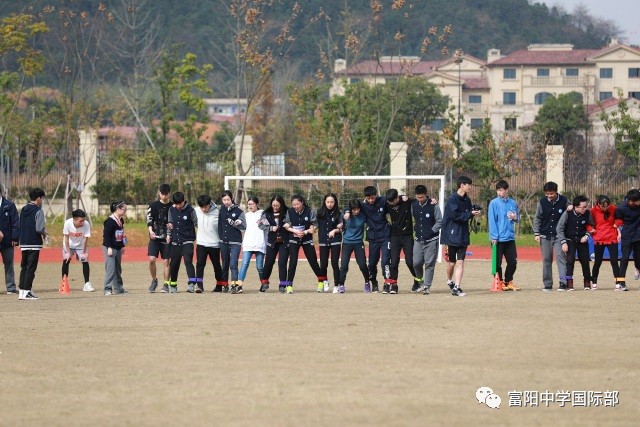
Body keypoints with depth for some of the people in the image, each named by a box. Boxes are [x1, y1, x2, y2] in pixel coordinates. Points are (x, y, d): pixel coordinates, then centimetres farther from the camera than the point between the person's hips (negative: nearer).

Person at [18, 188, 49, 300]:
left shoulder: (23, 210, 12)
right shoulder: (38, 211, -11)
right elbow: (39, 228, -20)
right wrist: (45, 233, 2)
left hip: (23, 243, 7)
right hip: (34, 243, -7)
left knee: (24, 267, 14)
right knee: (31, 268, -4)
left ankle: (21, 290, 13)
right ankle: (26, 292, -6)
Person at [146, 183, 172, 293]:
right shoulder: (154, 206, 3)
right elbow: (149, 220, -3)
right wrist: (151, 231, -19)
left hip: (167, 238, 0)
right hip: (155, 238, 0)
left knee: (166, 261, 0)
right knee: (151, 259, -11)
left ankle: (166, 284, 8)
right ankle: (154, 280, 10)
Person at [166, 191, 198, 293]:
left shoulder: (190, 210, -7)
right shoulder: (171, 210, 5)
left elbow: (197, 224, 1)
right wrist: (168, 234, 10)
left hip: (187, 241, -4)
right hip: (175, 242, 4)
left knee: (188, 261, -18)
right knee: (174, 264, 9)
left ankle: (191, 284, -23)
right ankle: (173, 284, 25)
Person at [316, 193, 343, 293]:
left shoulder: (338, 213, -2)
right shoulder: (320, 213, 3)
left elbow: (341, 228, -3)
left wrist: (335, 230, -19)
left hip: (335, 241, -2)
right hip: (323, 242, 2)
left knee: (335, 263, -7)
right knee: (323, 264, 4)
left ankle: (337, 285, 2)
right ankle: (324, 282, 30)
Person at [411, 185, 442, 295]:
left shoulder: (433, 206, -9)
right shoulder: (414, 205, 5)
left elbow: (440, 221, -6)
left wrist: (431, 231, -11)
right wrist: (415, 229, 9)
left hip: (431, 240, -4)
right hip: (418, 239, 4)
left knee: (429, 264, -3)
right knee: (416, 263, 0)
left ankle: (427, 286, 3)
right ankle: (421, 283, 20)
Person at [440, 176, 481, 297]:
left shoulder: (467, 200, 10)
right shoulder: (452, 199, -12)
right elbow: (454, 215, -19)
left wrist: (474, 213, -6)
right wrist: (470, 214, -16)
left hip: (463, 236, 5)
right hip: (452, 236, -5)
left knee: (460, 262, -4)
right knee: (451, 262, 8)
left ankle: (457, 287, -7)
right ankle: (450, 280, 35)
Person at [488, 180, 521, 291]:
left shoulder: (513, 203, 7)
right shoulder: (494, 203, -6)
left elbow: (517, 218, 18)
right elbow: (492, 220, -9)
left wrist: (515, 218, -7)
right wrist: (494, 236, -14)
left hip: (510, 237, 4)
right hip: (498, 239, -4)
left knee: (513, 262, 6)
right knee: (497, 262, 2)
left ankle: (508, 281, 19)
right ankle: (499, 281, 14)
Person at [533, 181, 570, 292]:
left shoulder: (564, 201, -3)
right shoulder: (542, 202, -1)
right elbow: (537, 219, 4)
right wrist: (537, 233, -1)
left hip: (559, 235, -1)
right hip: (545, 236, 1)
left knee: (560, 257, -14)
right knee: (546, 260, 5)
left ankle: (563, 282, -18)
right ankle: (547, 284, 10)